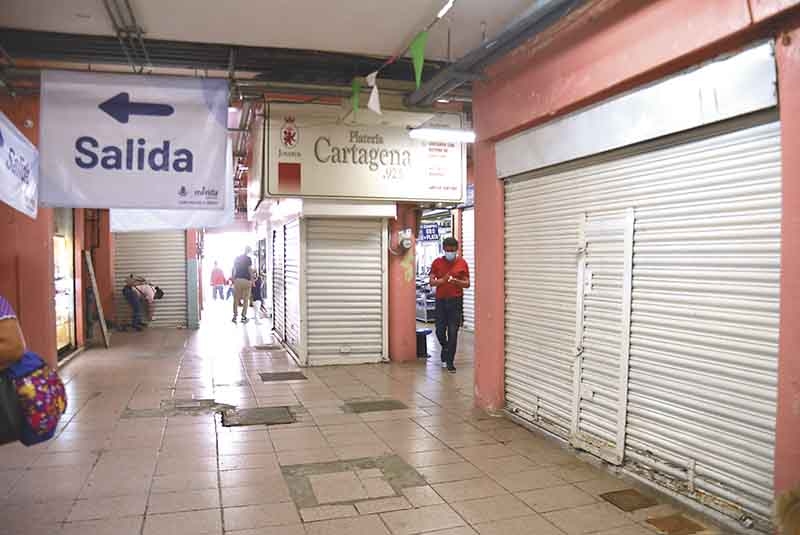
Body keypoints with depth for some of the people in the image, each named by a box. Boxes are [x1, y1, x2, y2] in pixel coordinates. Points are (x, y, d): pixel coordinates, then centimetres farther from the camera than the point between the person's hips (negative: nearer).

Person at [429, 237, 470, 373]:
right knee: (440, 331, 2)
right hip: (440, 300, 1)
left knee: (453, 332, -3)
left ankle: (450, 361, 8)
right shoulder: (437, 262, 2)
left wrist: (456, 281, -18)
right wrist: (442, 280, -19)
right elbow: (431, 282, 0)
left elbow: (467, 284, 2)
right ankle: (445, 348, 34)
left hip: (456, 301, -1)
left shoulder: (462, 263, 0)